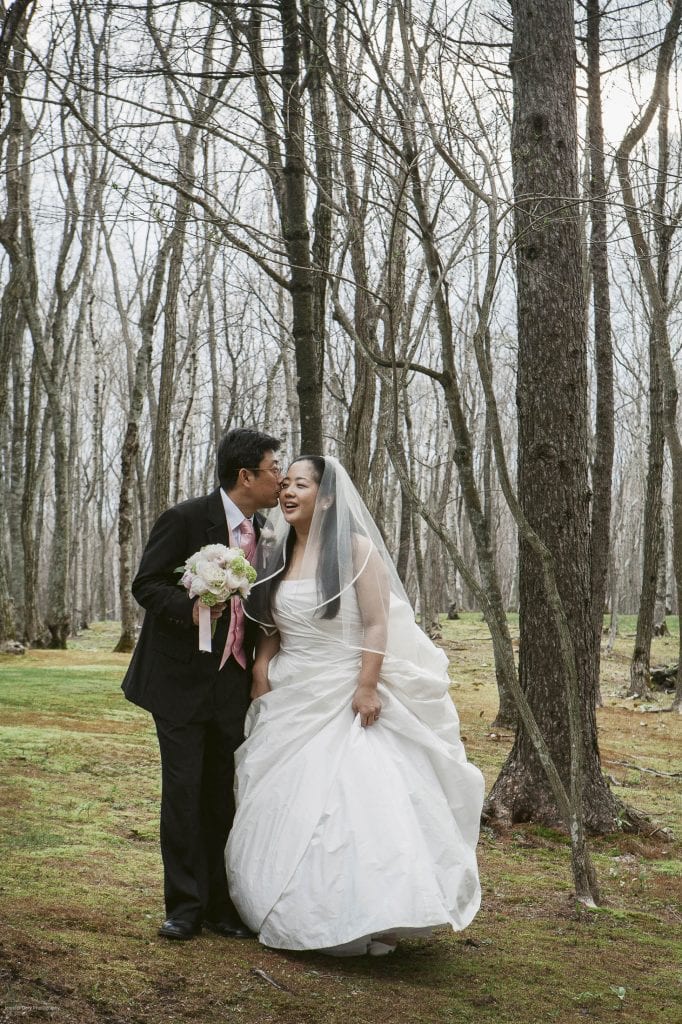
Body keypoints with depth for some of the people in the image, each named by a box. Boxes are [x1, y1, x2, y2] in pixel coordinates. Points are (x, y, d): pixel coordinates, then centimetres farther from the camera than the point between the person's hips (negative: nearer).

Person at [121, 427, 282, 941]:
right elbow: (146, 584, -9)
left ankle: (220, 903, 19)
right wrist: (190, 608, -28)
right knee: (183, 792, -1)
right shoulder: (185, 519, -11)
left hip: (233, 685, 5)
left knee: (224, 796, 9)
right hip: (181, 681, -5)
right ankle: (185, 904, 10)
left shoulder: (264, 532, 7)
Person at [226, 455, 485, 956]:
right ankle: (297, 914, 21)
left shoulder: (356, 548, -7)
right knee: (287, 807, 7)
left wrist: (367, 689, -17)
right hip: (292, 702, 6)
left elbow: (377, 624, -10)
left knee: (363, 798, -10)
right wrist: (260, 680, 0)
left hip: (348, 700, -5)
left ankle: (369, 918, 1)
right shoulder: (277, 553, 9)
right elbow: (270, 630, 12)